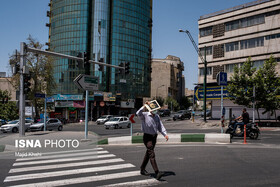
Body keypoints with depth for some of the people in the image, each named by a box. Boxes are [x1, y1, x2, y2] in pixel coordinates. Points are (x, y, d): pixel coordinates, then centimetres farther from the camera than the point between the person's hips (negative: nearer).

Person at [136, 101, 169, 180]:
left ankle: (142, 169, 33)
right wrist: (144, 106, -35)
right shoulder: (145, 115, -11)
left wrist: (165, 134, -3)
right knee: (152, 154, -13)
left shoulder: (157, 116, 9)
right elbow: (138, 113, -32)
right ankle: (157, 173, -19)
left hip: (154, 137, 7)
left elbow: (160, 126, 9)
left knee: (148, 153, 17)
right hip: (147, 137, -7)